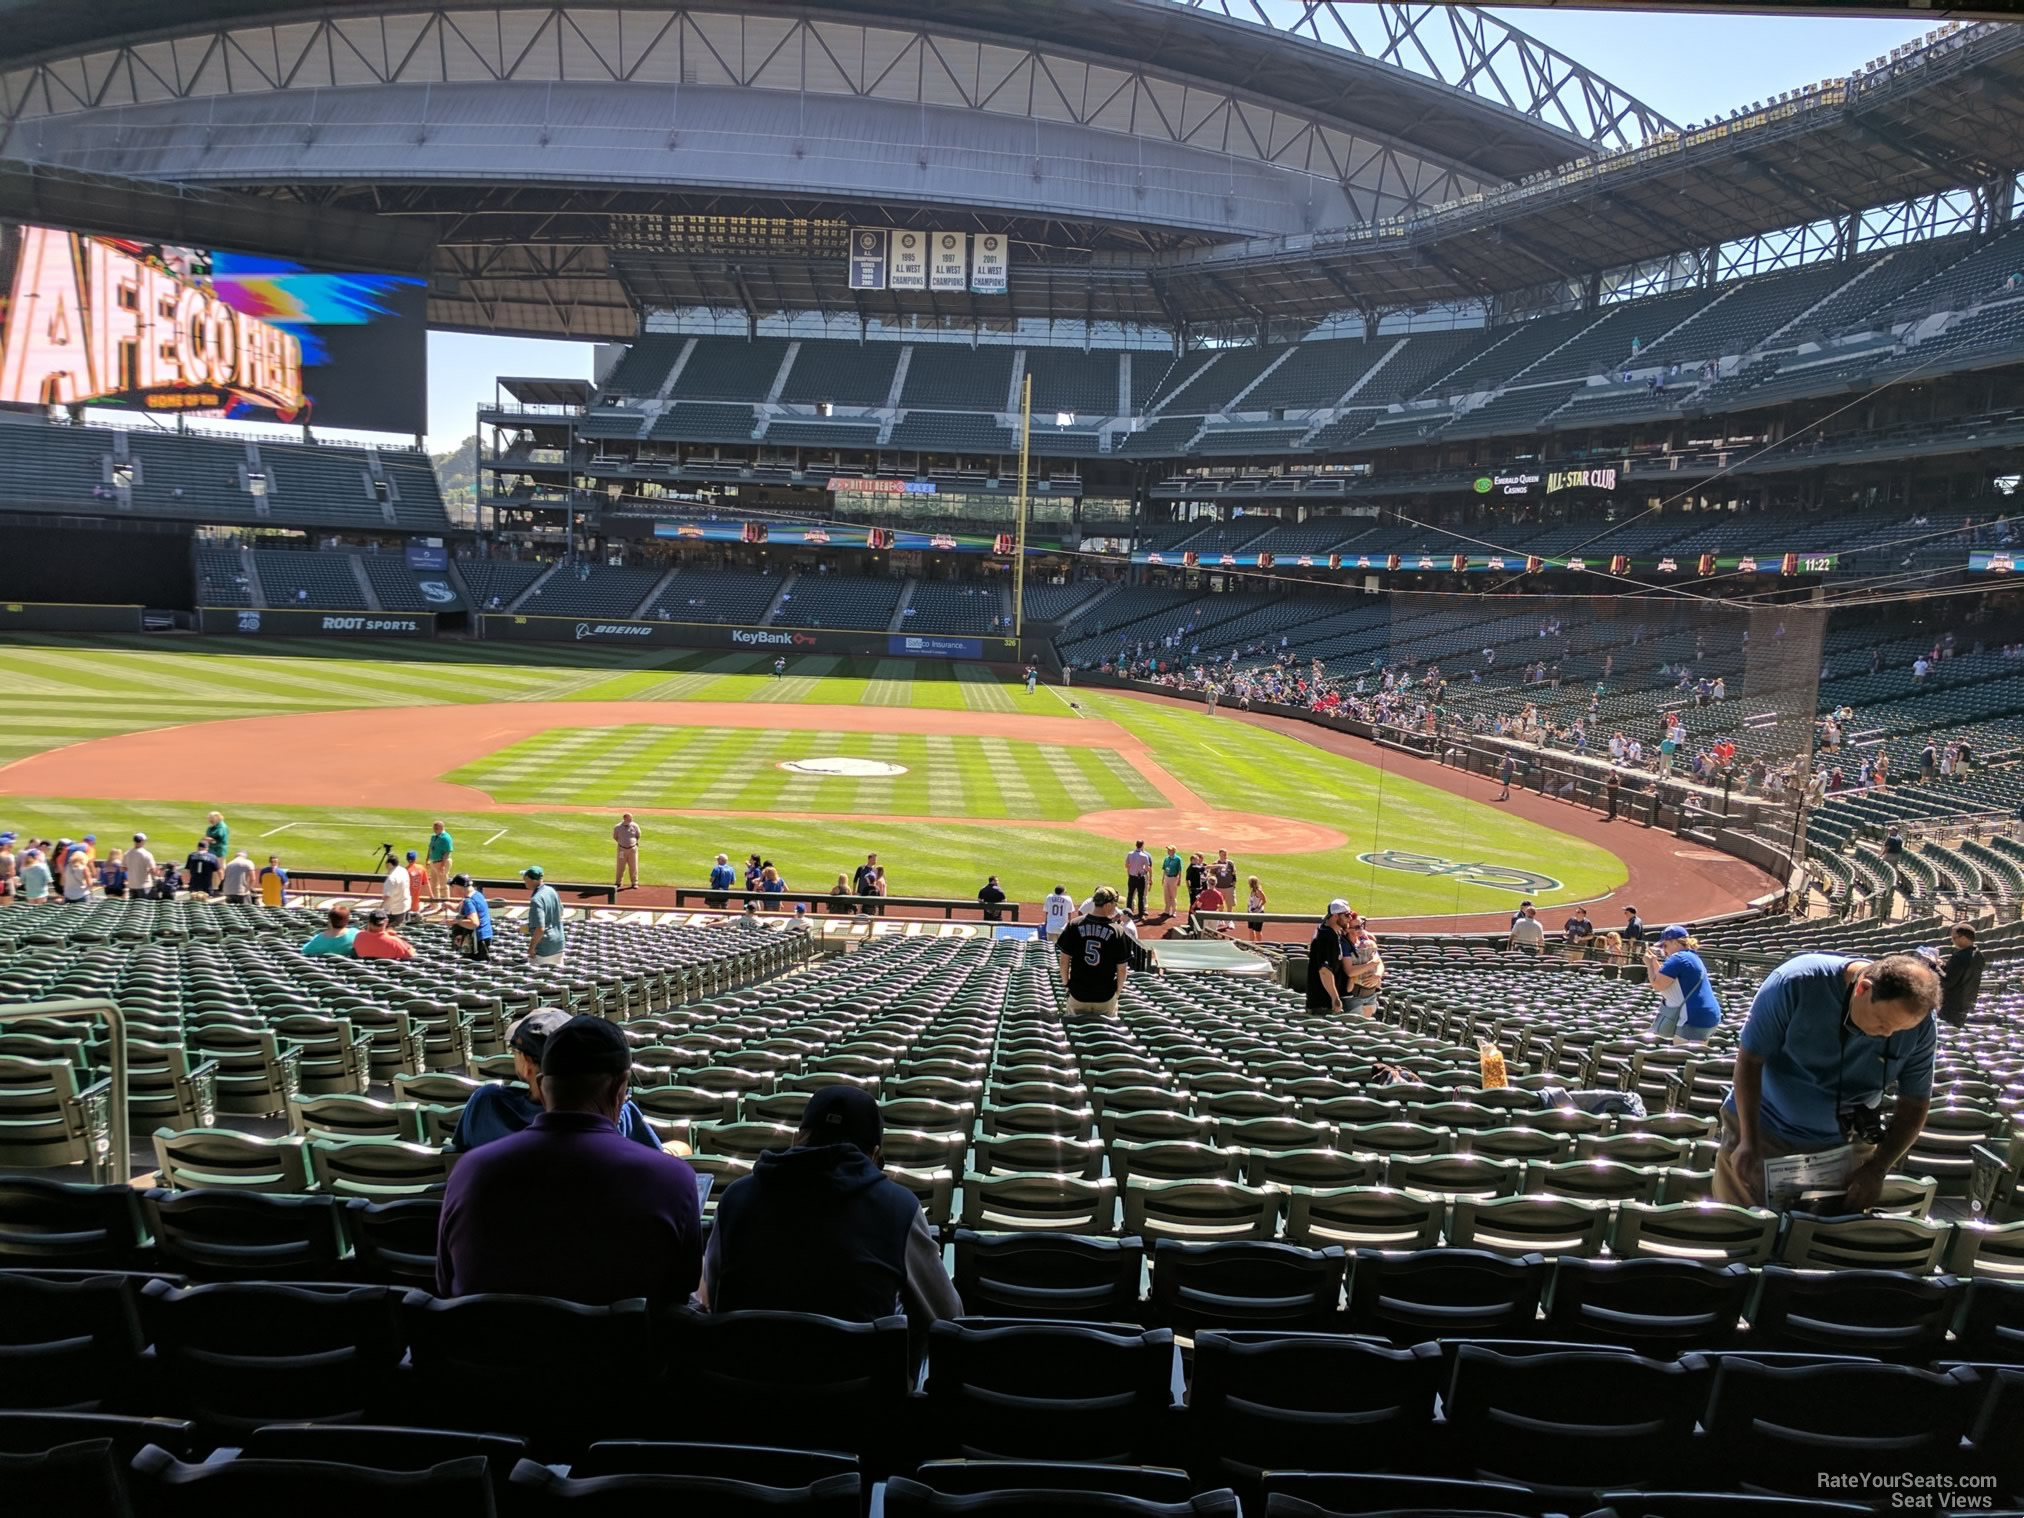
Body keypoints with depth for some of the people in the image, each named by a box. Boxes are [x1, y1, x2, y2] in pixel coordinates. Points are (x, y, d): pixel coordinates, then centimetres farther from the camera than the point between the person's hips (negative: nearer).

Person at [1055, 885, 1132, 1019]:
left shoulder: (1074, 925, -10)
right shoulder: (1118, 932, -15)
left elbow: (1064, 959, -4)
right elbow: (1122, 968, -8)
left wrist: (1065, 983, 11)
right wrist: (1118, 990, 9)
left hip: (1077, 993, 1)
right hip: (1106, 997, -1)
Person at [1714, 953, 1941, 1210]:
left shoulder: (1919, 1027, -16)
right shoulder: (1797, 983, -27)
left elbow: (1915, 1104, -4)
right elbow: (1750, 1059, -18)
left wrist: (1877, 1169, -15)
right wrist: (1749, 1141, -21)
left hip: (1845, 1145, 2)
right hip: (1762, 1129, -2)